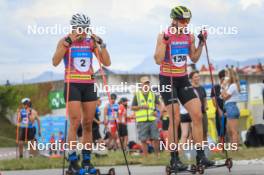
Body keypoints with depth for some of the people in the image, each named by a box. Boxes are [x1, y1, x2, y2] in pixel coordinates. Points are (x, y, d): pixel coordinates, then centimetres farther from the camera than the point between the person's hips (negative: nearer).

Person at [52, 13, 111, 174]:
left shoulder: (91, 42, 7)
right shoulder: (65, 41, -2)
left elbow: (107, 63, 4)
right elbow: (55, 62, -17)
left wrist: (101, 44, -8)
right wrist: (68, 43, -22)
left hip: (89, 85, 4)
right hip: (73, 84, -4)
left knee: (88, 124, 5)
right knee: (75, 122, -13)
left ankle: (87, 161, 11)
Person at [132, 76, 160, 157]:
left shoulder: (153, 95, 13)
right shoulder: (137, 95, 7)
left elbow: (157, 104, 15)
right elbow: (132, 107, 6)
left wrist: (156, 111, -5)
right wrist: (141, 106, -10)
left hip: (152, 119, 2)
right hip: (142, 121, -1)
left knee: (155, 138, -2)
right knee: (143, 140, -1)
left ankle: (157, 155, 9)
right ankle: (145, 156, 4)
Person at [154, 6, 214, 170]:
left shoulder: (189, 37, 4)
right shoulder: (164, 36, -10)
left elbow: (194, 59, 15)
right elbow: (158, 60, -18)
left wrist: (201, 43, 2)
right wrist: (165, 41, -26)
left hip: (183, 79, 5)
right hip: (168, 80, -5)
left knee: (198, 115, -4)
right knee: (175, 119, -10)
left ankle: (201, 156, 3)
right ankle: (174, 159, -1)